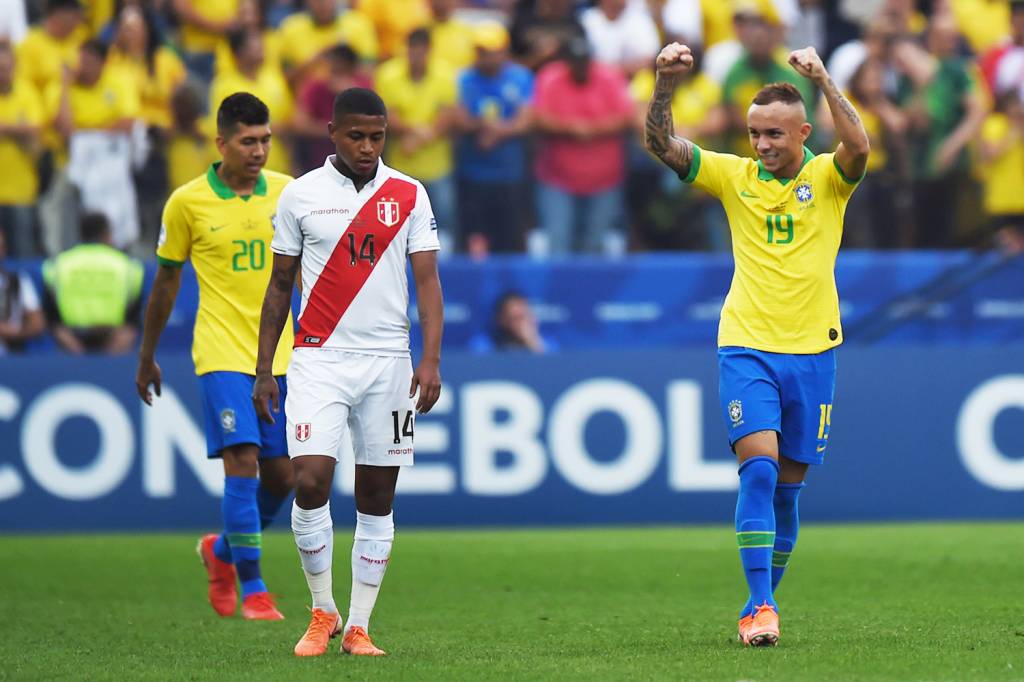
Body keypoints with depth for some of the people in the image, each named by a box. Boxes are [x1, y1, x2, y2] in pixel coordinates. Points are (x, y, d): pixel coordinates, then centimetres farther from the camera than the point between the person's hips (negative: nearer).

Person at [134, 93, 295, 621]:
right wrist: (147, 356, 12)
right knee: (242, 462, -15)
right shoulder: (187, 202, -4)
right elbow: (166, 283, 7)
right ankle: (251, 588, -6)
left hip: (279, 355, 4)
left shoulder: (288, 192, 4)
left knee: (281, 476, 5)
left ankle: (222, 551, 32)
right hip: (222, 354, -4)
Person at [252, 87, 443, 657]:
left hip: (388, 361, 1)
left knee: (378, 498, 3)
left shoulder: (409, 196, 5)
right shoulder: (301, 195, 4)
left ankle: (359, 627, 10)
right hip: (320, 358, -1)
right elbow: (281, 284, 10)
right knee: (311, 480, -15)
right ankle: (323, 612, 2)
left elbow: (427, 281, 2)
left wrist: (431, 359, -10)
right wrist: (263, 369, 7)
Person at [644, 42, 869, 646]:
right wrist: (666, 84, -20)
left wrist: (823, 80, -29)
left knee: (787, 485, 7)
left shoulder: (826, 178, 1)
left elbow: (858, 149, -21)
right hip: (747, 347, 0)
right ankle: (761, 606, -18)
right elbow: (663, 145, -5)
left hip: (812, 349, 1)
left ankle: (764, 600, 21)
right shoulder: (735, 176, 4)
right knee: (758, 466, -16)